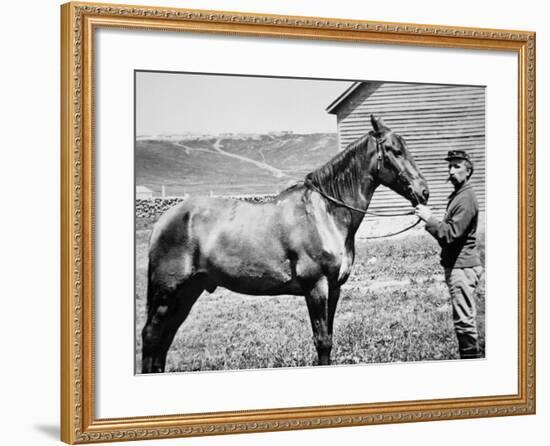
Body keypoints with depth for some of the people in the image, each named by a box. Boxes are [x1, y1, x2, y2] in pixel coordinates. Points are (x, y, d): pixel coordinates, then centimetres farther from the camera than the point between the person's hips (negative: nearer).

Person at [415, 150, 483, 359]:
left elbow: (451, 233, -23)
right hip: (457, 265, 11)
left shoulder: (466, 199, -16)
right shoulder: (457, 196, 17)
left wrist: (429, 219, -21)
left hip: (462, 267, -11)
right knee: (464, 319, 15)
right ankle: (471, 358, 21)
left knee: (464, 319, -8)